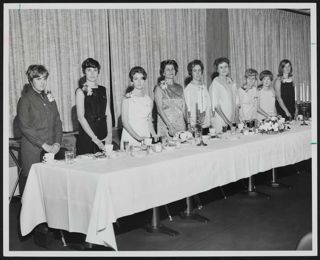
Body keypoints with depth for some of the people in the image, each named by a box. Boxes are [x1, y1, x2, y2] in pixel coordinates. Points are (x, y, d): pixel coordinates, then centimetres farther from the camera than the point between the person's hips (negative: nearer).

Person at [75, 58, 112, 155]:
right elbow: (81, 117, -10)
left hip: (104, 137, 4)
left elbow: (108, 114, 8)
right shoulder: (81, 91, -3)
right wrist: (95, 139, -16)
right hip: (87, 135, -4)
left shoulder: (103, 90, 11)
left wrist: (110, 135, -4)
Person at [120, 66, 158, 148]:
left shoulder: (149, 100, 9)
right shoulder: (128, 98, -5)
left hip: (145, 137, 4)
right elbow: (125, 122, -9)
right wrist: (138, 137, -17)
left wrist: (154, 135, -2)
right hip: (130, 138, -4)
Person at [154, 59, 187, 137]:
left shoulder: (179, 88, 12)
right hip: (165, 125, -4)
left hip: (181, 125, 4)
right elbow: (159, 109, -10)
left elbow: (184, 107, 12)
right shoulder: (159, 88, -2)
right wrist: (169, 125, -20)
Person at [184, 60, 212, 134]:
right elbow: (189, 110, -9)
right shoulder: (188, 89, -7)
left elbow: (209, 106, 14)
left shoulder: (204, 87, 11)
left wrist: (209, 122, 8)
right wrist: (193, 125, -15)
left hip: (206, 125, 5)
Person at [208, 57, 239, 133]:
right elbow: (215, 106, -13)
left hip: (232, 121, 6)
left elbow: (235, 102, 14)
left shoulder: (231, 82, 12)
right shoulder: (215, 84, -8)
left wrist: (237, 119, 4)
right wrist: (226, 120, -18)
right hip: (220, 121, -6)